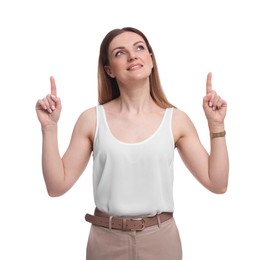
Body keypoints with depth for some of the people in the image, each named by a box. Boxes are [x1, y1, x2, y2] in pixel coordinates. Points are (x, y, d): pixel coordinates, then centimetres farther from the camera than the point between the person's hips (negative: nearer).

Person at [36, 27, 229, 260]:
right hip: (107, 241, 0)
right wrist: (49, 126, -12)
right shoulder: (92, 119, -6)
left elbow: (217, 183, -3)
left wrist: (216, 124, -10)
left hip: (160, 239, 1)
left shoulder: (176, 120, -4)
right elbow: (57, 186, -5)